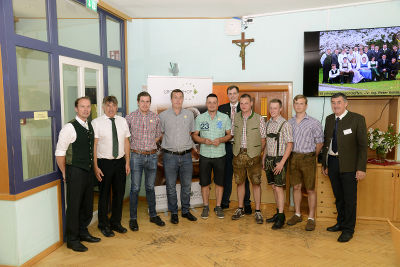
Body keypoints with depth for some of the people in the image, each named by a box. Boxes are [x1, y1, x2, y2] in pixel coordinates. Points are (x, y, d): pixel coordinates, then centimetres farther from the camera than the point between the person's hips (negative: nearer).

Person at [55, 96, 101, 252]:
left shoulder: (90, 126, 10)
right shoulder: (70, 127, -14)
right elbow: (60, 153, -13)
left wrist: (93, 167, 15)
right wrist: (65, 173, -8)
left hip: (88, 171, 7)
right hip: (75, 171, -7)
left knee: (87, 204, 17)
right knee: (74, 206, 3)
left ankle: (83, 232, 35)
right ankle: (72, 240, 18)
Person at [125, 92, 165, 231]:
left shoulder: (155, 117, 3)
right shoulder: (130, 117, -3)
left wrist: (149, 144, 6)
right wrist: (133, 147, -1)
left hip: (152, 156, 2)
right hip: (136, 156, -2)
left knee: (150, 187, 13)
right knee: (135, 188, 2)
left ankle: (153, 215, 26)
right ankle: (133, 218, 15)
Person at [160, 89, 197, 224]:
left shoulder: (189, 114, 6)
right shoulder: (163, 115, 0)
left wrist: (186, 144, 10)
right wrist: (169, 143, 6)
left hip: (186, 155, 2)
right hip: (170, 156, -2)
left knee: (186, 185, 10)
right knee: (171, 186, 6)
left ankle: (186, 210, 26)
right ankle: (173, 212, 21)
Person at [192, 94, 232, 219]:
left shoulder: (225, 117, 2)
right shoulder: (200, 118, 3)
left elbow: (229, 134, 5)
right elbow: (195, 135, 4)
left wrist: (220, 140, -15)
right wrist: (204, 140, -15)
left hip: (220, 155, 0)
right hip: (204, 155, 0)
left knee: (219, 183, 7)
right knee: (204, 183, 6)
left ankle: (218, 207, 22)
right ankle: (205, 207, 21)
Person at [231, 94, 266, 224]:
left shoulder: (259, 119, -5)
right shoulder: (235, 118, 4)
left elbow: (263, 139, 0)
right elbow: (233, 135, 11)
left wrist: (257, 152, -1)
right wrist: (238, 150, 6)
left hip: (253, 155, -3)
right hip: (238, 154, 3)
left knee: (256, 183, 2)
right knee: (240, 182, 11)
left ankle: (257, 211, 14)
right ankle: (240, 209, 24)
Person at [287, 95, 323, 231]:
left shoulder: (314, 123, -5)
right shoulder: (289, 122, 7)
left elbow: (319, 142, -1)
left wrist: (311, 157, 3)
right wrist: (290, 155, 7)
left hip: (307, 158, -4)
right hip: (293, 157, 4)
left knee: (310, 190, 2)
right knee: (296, 187, 12)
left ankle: (311, 218, 13)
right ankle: (297, 214, 25)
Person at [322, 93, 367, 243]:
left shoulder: (357, 119, -7)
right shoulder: (329, 119, 8)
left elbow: (363, 145, -9)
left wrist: (361, 168, -14)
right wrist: (324, 164, 11)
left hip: (348, 165, -5)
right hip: (332, 163, 5)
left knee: (349, 198, 4)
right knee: (338, 197, 17)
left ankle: (348, 229, 18)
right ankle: (341, 223, 34)